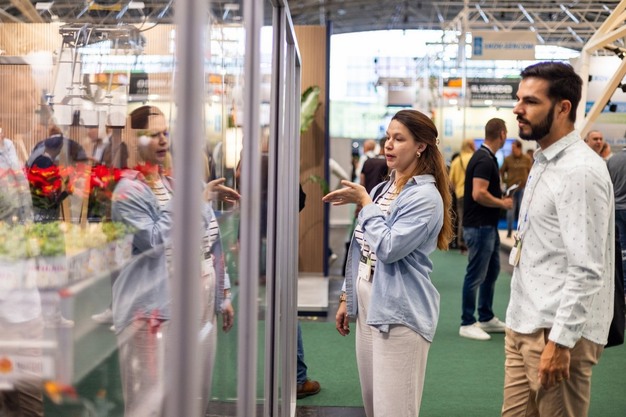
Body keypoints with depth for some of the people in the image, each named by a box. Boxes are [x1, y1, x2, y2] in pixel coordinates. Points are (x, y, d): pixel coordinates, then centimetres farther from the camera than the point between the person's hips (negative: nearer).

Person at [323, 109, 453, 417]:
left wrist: (364, 203, -12)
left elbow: (388, 248, -21)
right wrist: (347, 298, 18)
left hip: (400, 312, -8)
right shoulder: (382, 189, 13)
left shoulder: (425, 197, -13)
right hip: (367, 307, 8)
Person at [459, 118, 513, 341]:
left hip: (488, 226, 10)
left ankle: (486, 318, 26)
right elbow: (478, 194, -27)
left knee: (491, 272, 16)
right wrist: (502, 203, -14)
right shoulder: (485, 160, -19)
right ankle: (467, 323, 5)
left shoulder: (486, 157, 12)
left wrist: (500, 199, 13)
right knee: (476, 275, -3)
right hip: (479, 227, -10)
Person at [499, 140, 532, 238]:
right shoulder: (508, 159, 1)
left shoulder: (527, 159, 0)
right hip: (511, 188, 1)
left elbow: (531, 172, 6)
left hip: (523, 188, 0)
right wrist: (505, 181, 2)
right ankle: (509, 231, 13)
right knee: (510, 210, 4)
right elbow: (501, 171, 10)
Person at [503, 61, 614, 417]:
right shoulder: (543, 161, 13)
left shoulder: (580, 170, -16)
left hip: (558, 332, -9)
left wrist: (560, 341, -22)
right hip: (523, 325, 9)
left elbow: (587, 270, -21)